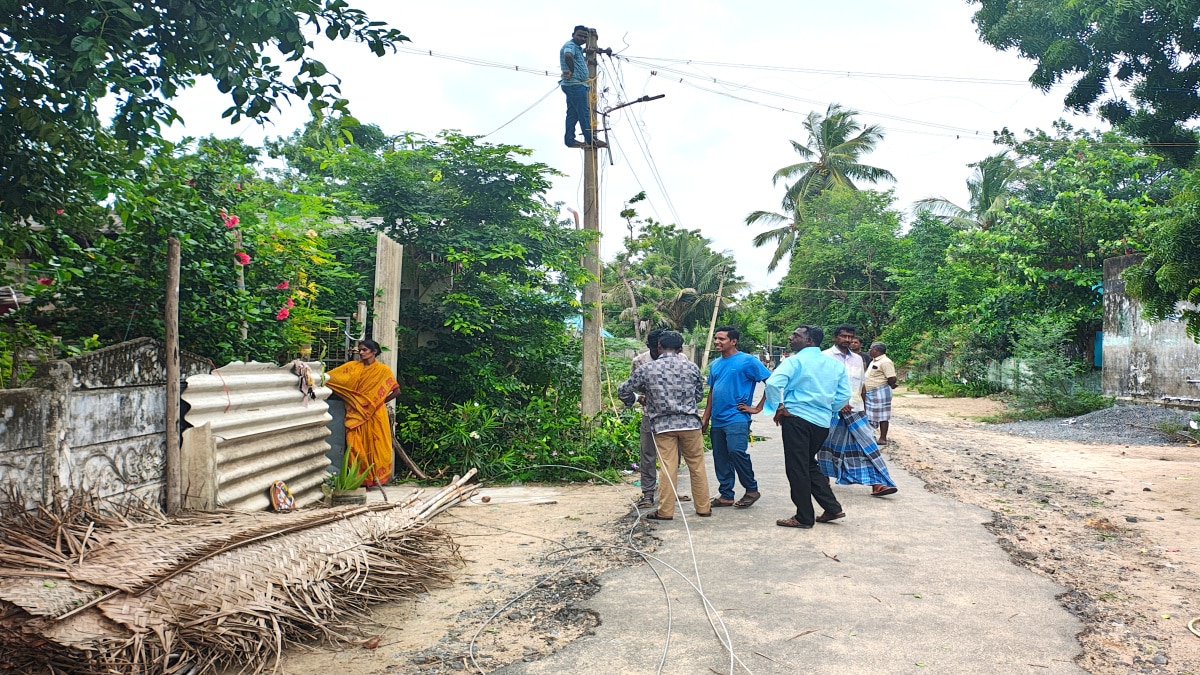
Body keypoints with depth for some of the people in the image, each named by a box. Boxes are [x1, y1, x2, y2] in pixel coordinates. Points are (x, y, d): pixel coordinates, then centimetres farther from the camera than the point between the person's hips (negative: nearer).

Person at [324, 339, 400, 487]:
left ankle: (375, 477, 8)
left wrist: (380, 401, 2)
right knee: (356, 445, 0)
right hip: (356, 413, 3)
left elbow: (396, 390, 0)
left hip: (375, 414, -2)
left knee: (375, 444, 1)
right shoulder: (353, 366, 7)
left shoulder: (383, 370, -1)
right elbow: (332, 376, -1)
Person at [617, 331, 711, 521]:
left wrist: (635, 400, 25)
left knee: (668, 468, 2)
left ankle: (665, 511, 6)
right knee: (697, 466, 11)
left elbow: (623, 391, 5)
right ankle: (703, 507, 18)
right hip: (690, 423, 1)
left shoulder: (647, 369, -2)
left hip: (663, 425, -1)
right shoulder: (692, 367, 2)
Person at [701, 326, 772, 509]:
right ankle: (726, 495, 18)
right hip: (717, 420, 7)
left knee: (736, 451, -20)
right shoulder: (715, 365, 15)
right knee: (720, 458, 8)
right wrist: (705, 417, 16)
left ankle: (752, 490, -2)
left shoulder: (747, 361, -6)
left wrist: (758, 408, -8)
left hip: (736, 418, -7)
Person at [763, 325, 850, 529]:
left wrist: (779, 407, -9)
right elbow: (844, 394, 12)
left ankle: (804, 518, 7)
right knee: (810, 464, 21)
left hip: (797, 419, -7)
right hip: (822, 421, 7)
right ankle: (832, 508, 20)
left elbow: (773, 383, -23)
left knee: (797, 468, 2)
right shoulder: (834, 364, 10)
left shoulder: (795, 361, -10)